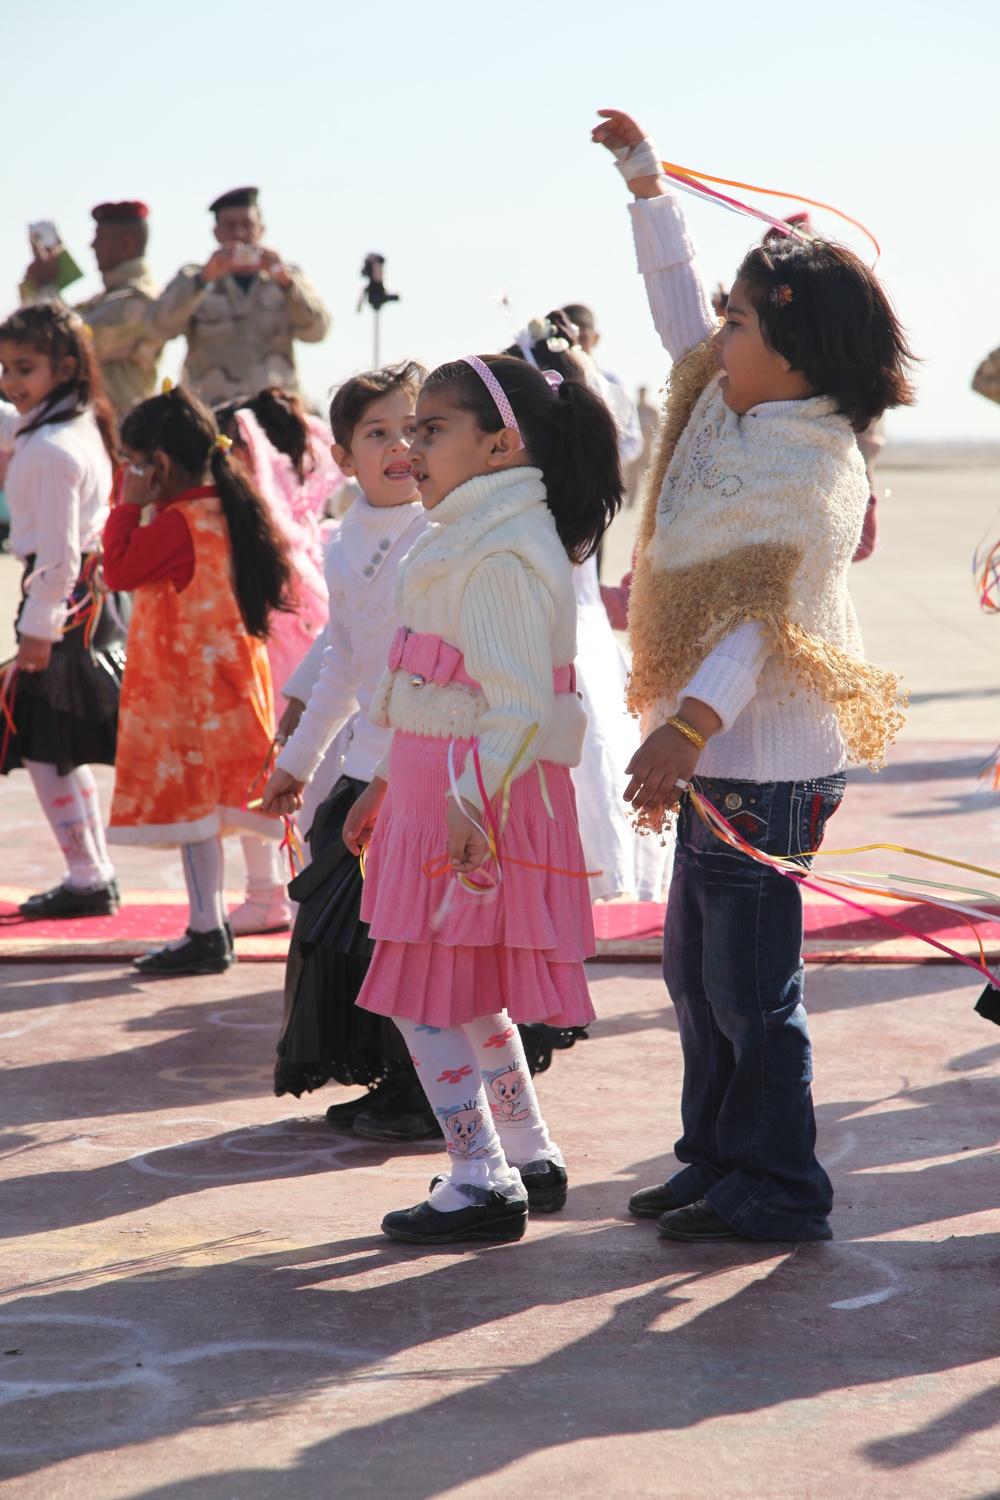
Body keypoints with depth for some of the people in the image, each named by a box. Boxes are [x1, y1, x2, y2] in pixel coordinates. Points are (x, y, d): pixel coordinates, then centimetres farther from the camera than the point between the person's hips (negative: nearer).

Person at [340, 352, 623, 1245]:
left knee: (426, 997, -5)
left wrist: (474, 806, -33)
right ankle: (532, 1159, 28)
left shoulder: (502, 555, -18)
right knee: (473, 995, 18)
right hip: (436, 787, 10)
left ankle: (482, 1183, 3)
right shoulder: (467, 539, 15)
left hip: (480, 797, -10)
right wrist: (385, 786, 26)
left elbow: (518, 704, -25)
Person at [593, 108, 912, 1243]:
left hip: (762, 762, -10)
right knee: (696, 970, 17)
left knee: (750, 982, -3)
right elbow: (677, 305, 23)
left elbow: (762, 619, -30)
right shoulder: (728, 404, 7)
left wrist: (684, 729, -42)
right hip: (718, 754, 10)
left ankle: (778, 1190, 7)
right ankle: (718, 1159, 28)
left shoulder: (812, 473, -20)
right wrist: (647, 187, 22)